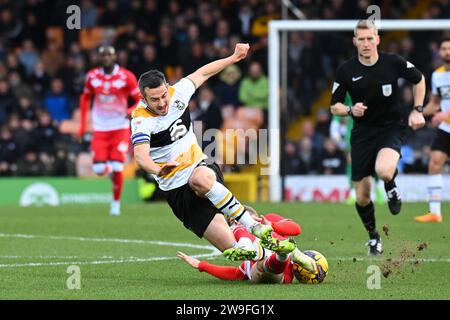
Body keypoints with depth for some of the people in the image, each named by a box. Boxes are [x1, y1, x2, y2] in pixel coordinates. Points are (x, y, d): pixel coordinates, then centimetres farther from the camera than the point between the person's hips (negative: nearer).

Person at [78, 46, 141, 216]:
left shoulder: (126, 77, -8)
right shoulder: (92, 76, 1)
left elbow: (141, 99, -2)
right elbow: (85, 98, 16)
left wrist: (132, 111, -24)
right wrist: (83, 124, 12)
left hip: (120, 128, -2)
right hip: (100, 129, 2)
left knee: (117, 169, -11)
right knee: (99, 169, -8)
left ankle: (116, 202, 9)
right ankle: (109, 170, 29)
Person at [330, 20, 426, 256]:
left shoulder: (393, 63, -9)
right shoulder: (346, 70, -7)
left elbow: (419, 79, 11)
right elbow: (334, 106, 2)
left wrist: (417, 110, 3)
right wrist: (350, 110, -18)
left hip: (391, 128, -2)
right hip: (363, 133, 2)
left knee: (383, 171, -34)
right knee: (362, 197, 2)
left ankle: (391, 186, 4)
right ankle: (373, 237, 29)